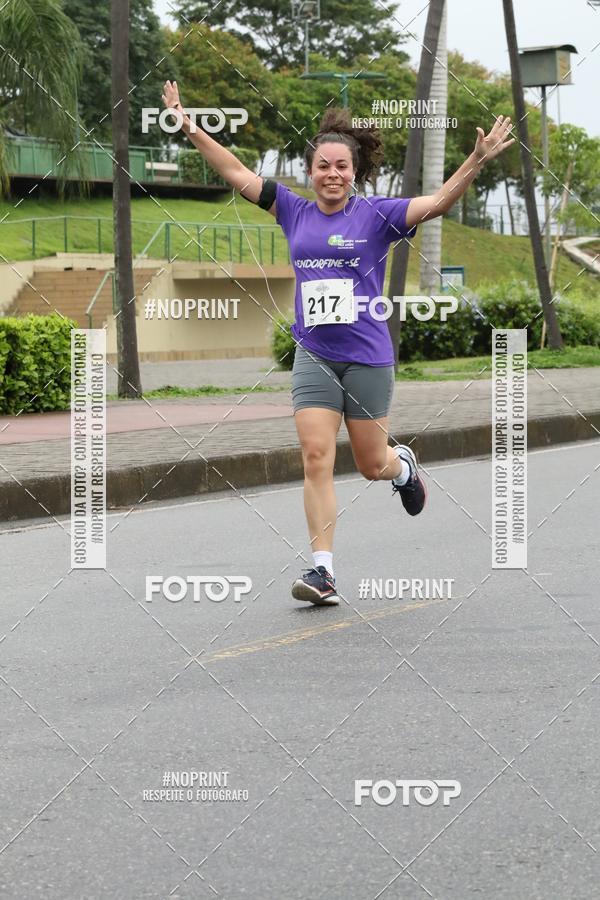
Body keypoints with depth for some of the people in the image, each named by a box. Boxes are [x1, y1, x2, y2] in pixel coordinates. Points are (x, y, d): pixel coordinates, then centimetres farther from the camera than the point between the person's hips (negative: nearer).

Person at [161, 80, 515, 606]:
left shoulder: (376, 215, -4)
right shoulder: (294, 212, 5)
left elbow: (438, 203, -14)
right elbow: (238, 175, 9)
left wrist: (478, 162, -27)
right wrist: (190, 128, 5)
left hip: (368, 358, -2)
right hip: (313, 356, 2)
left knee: (372, 464, 9)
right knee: (316, 456, -10)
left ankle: (403, 466, 47)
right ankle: (323, 570, -9)